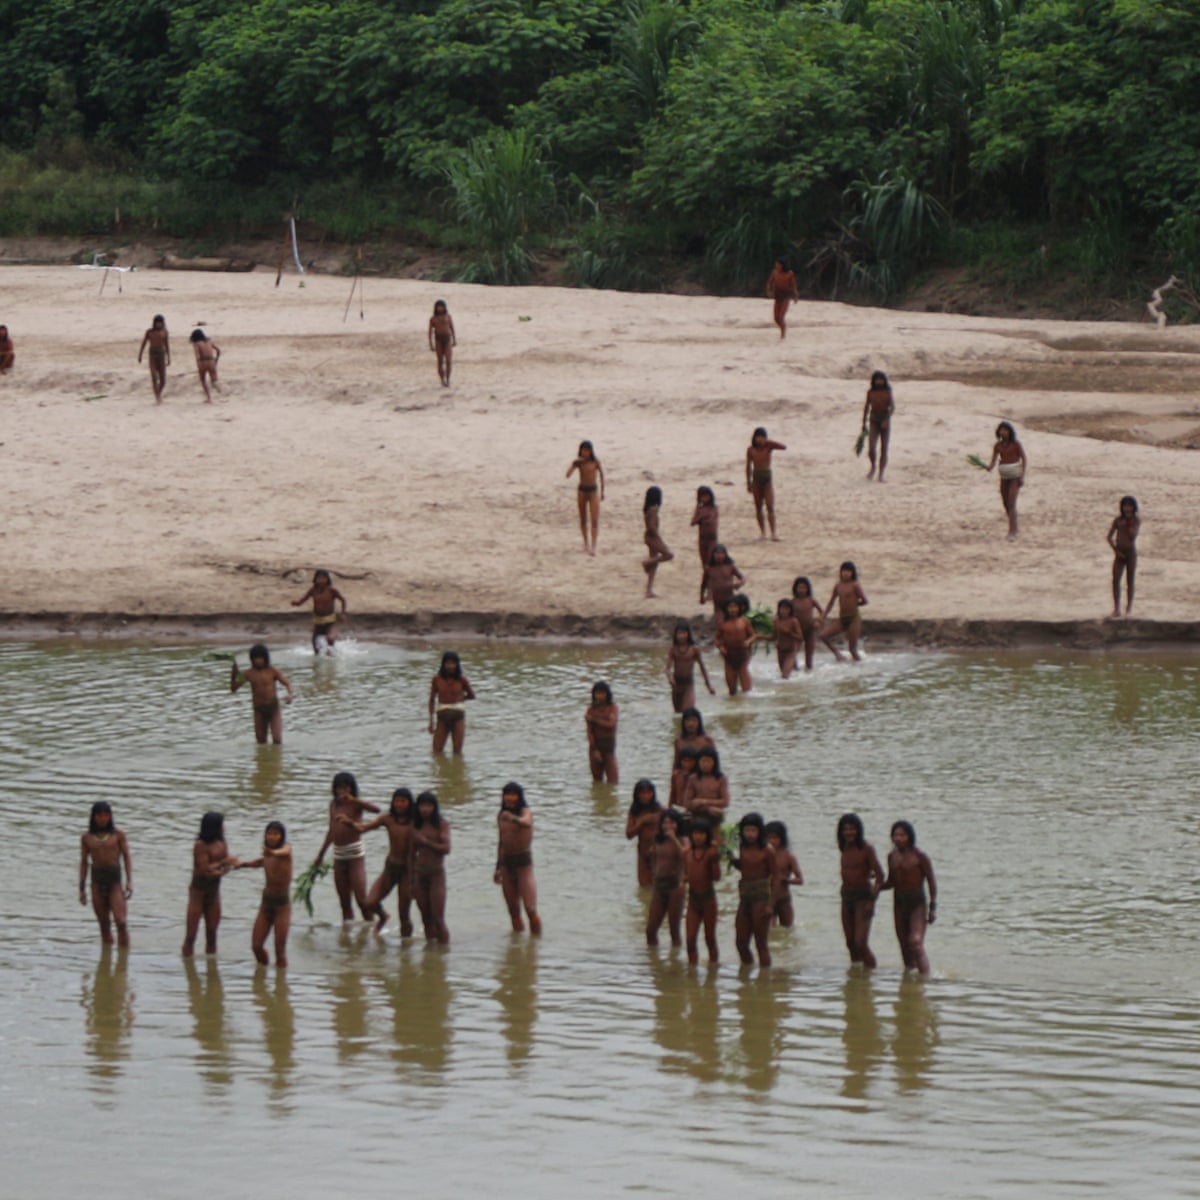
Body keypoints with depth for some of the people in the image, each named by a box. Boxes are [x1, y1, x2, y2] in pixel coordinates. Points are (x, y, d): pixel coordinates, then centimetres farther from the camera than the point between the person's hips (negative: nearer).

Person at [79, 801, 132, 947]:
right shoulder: (87, 838, 8)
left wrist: (129, 881, -6)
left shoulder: (118, 835, 3)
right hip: (97, 881, 2)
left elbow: (126, 858, 5)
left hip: (115, 881, -2)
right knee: (104, 925, 5)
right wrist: (82, 889, 8)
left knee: (121, 922, -12)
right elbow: (83, 863, 11)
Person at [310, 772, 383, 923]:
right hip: (338, 853, 6)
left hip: (355, 852, -6)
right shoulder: (333, 804, 12)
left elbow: (376, 809, -27)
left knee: (361, 899, -11)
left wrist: (352, 799, -28)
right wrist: (321, 854, 29)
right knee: (345, 903, 6)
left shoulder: (356, 804, -5)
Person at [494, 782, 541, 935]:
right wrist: (498, 867, 21)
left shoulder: (524, 811, -9)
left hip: (524, 863, -6)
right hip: (507, 863, 6)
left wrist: (513, 819, -56)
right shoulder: (501, 815, 10)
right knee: (513, 911, 8)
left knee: (530, 910, -10)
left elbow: (526, 822, -34)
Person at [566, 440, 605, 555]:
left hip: (593, 490, -2)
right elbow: (568, 475, -12)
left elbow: (601, 475, 6)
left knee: (595, 519, -10)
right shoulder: (578, 462, -3)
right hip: (582, 490, 2)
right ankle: (586, 543, 26)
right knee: (583, 519, 10)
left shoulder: (596, 462, -6)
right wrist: (575, 463, -21)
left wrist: (602, 491, 10)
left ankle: (593, 546, -13)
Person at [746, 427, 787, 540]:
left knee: (770, 507, -10)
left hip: (767, 479, -2)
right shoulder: (751, 450, 1)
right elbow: (748, 467, 8)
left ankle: (773, 534, -13)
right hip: (756, 479, 2)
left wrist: (769, 442, -22)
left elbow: (784, 447, -17)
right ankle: (762, 531, 16)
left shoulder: (768, 446, -3)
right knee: (758, 507, 5)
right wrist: (748, 483, 8)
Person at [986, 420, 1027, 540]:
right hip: (1004, 476, 6)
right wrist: (989, 467, -21)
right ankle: (1014, 527, 35)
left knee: (1012, 503, -15)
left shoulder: (1016, 444, -10)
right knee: (1006, 503, 12)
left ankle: (1012, 533, -17)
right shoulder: (998, 446, 3)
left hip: (1015, 476, -6)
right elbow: (993, 461, 2)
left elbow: (1024, 459, -6)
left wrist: (1023, 476, -13)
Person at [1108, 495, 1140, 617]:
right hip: (1119, 553, 2)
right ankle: (1116, 608, 0)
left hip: (1131, 552, -2)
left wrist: (1128, 524, -16)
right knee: (1115, 580, -6)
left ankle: (1128, 610, 5)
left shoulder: (1137, 520, -3)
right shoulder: (1118, 519, 2)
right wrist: (1116, 550, -4)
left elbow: (1133, 536, -16)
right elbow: (1110, 536, 3)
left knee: (1130, 582, 2)